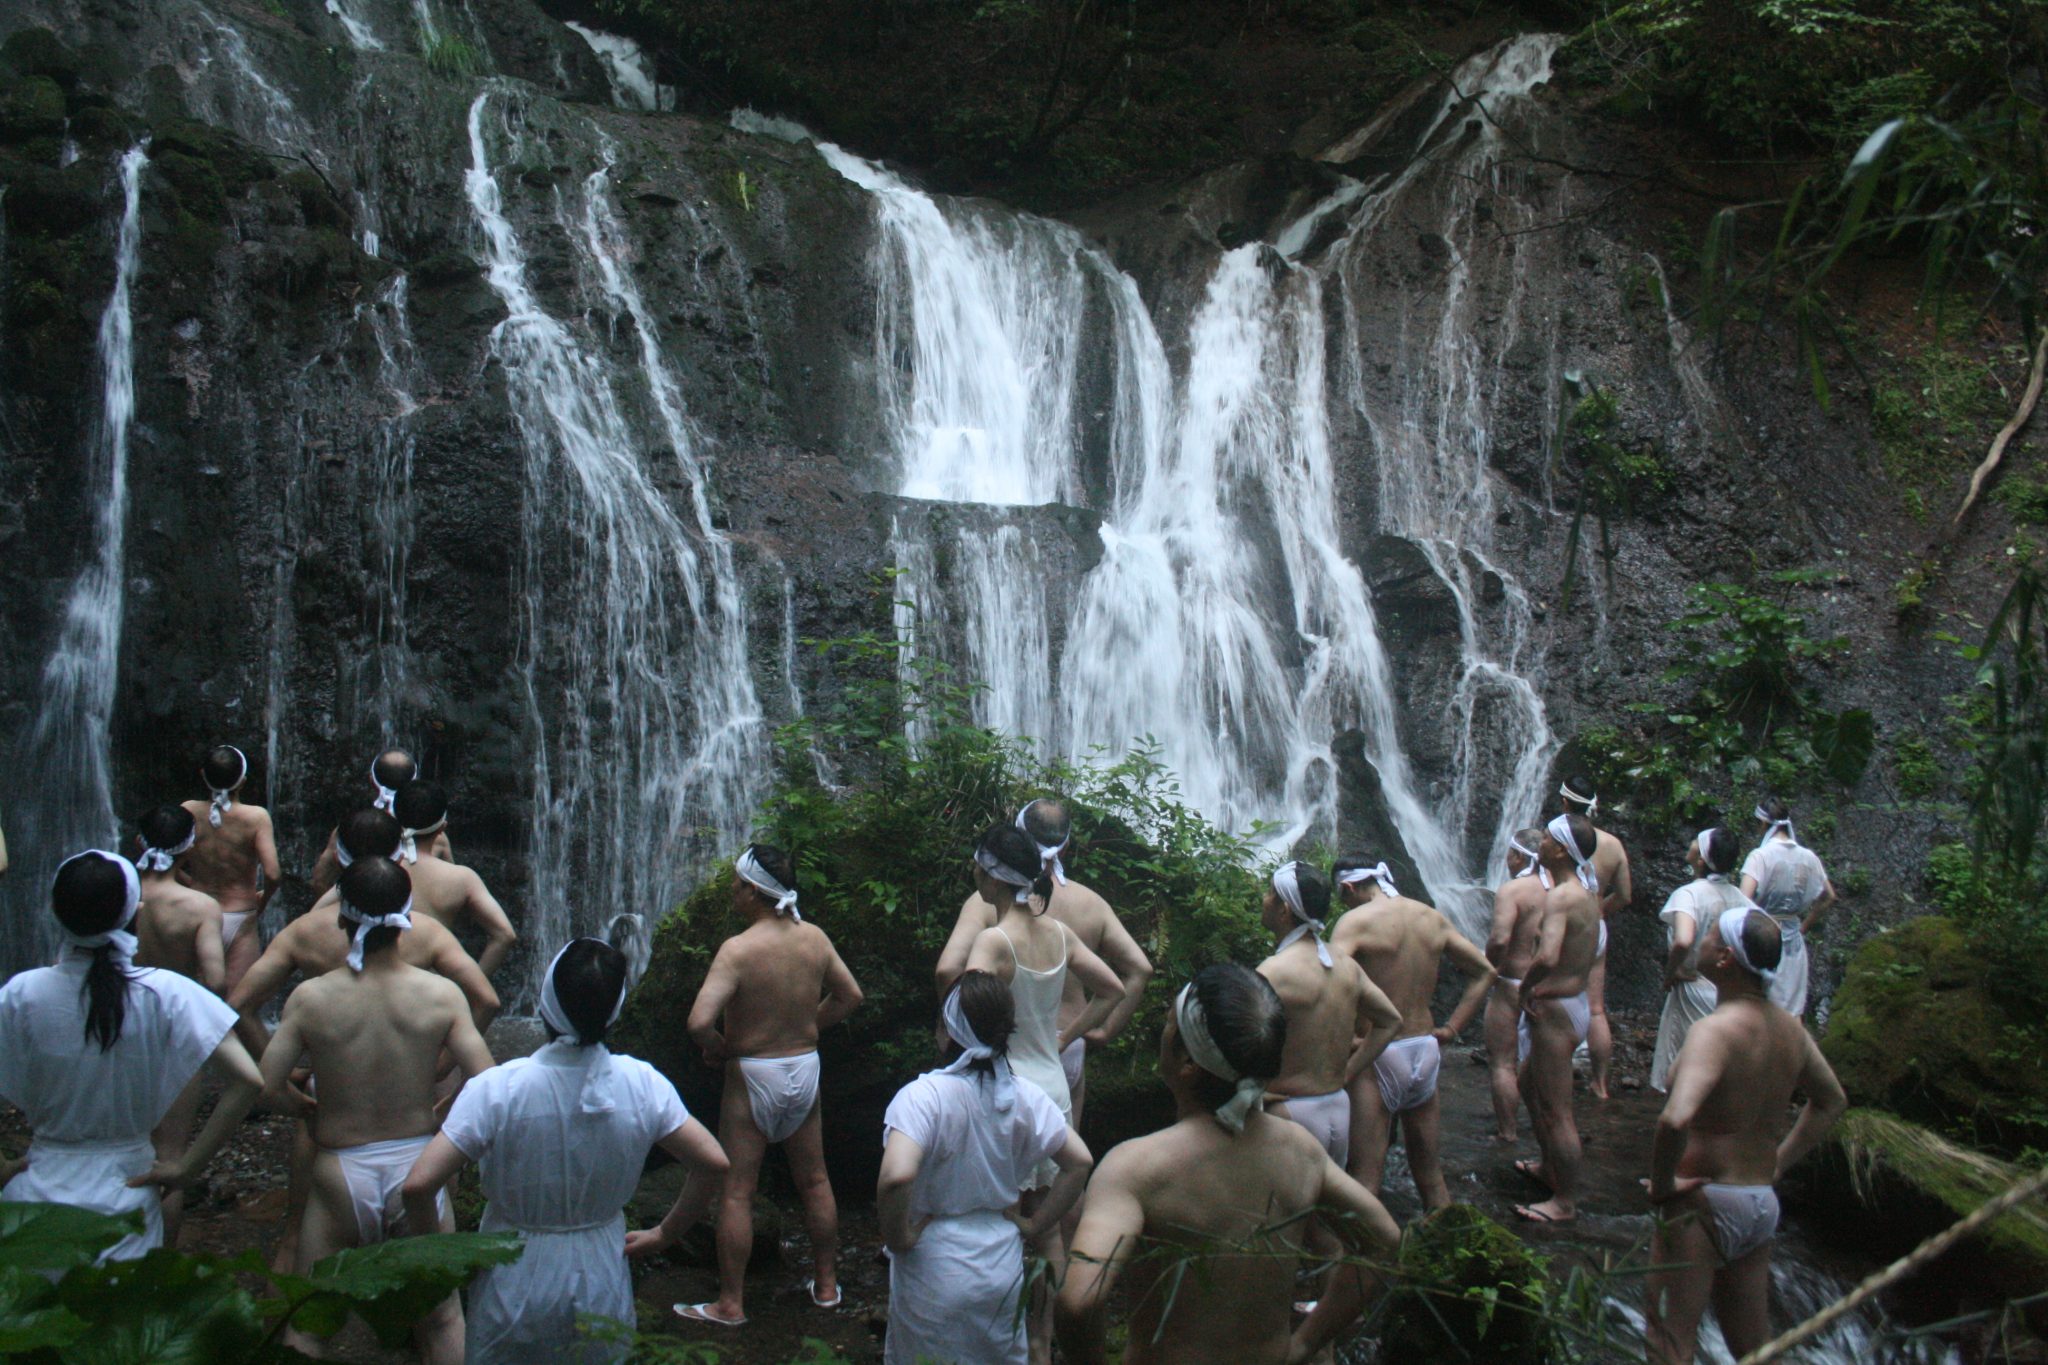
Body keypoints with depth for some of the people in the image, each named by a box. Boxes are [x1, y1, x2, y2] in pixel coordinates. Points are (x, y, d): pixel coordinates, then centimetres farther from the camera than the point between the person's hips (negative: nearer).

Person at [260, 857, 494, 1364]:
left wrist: (309, 1109, 10)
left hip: (340, 1171, 0)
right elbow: (485, 1084, -13)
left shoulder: (310, 998, -10)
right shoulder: (442, 994, -10)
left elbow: (266, 1087, -11)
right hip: (417, 1164, 1)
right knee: (441, 1317, 18)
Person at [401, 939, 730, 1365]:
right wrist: (663, 1235, 6)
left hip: (515, 1286, -2)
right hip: (602, 1282, 2)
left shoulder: (498, 1089, -19)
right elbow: (713, 1163, -7)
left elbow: (418, 1185, -22)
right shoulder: (643, 1084, -12)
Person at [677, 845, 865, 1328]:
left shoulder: (738, 949, -21)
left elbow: (699, 1022, -29)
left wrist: (719, 1049, -9)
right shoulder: (814, 938, -5)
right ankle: (826, 1284, 30)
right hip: (805, 1067, 5)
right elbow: (850, 995, 7)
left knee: (736, 1191, 6)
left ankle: (730, 1304, 15)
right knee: (814, 1181, 18)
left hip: (752, 1075, -5)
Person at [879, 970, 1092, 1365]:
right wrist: (1034, 1226, 5)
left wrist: (898, 1238, -16)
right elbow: (1079, 1161, -2)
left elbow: (896, 1176, -33)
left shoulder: (923, 1096, -20)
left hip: (933, 1273, -4)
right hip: (1003, 1267, 4)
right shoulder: (1026, 1097, -5)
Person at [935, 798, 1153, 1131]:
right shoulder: (1091, 904, -1)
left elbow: (948, 970, -24)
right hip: (1070, 1049, 3)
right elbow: (1140, 968, -3)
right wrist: (1105, 1031, 2)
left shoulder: (988, 902, -13)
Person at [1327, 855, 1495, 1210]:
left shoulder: (1356, 921, -11)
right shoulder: (1432, 918, 8)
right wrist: (1451, 1028, 13)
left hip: (1379, 1054, -6)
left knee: (1364, 1178, -1)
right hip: (1426, 1051, 6)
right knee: (1431, 1173, 18)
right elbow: (1485, 971, 15)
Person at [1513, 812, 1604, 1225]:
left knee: (1555, 1111, 1)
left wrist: (1525, 986, -21)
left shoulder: (1559, 897, -23)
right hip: (1574, 1001, 11)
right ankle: (1551, 1168, 42)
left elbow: (1547, 956, -38)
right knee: (1529, 1084, 28)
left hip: (1555, 1009, -11)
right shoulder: (1587, 890, 6)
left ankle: (1565, 1202, 13)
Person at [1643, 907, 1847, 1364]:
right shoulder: (1789, 1028, 3)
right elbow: (1832, 1101, 20)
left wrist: (1662, 1185, -21)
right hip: (1762, 1203, 8)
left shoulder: (1714, 1030, -22)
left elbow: (1675, 1120, -37)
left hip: (1703, 1203, -8)